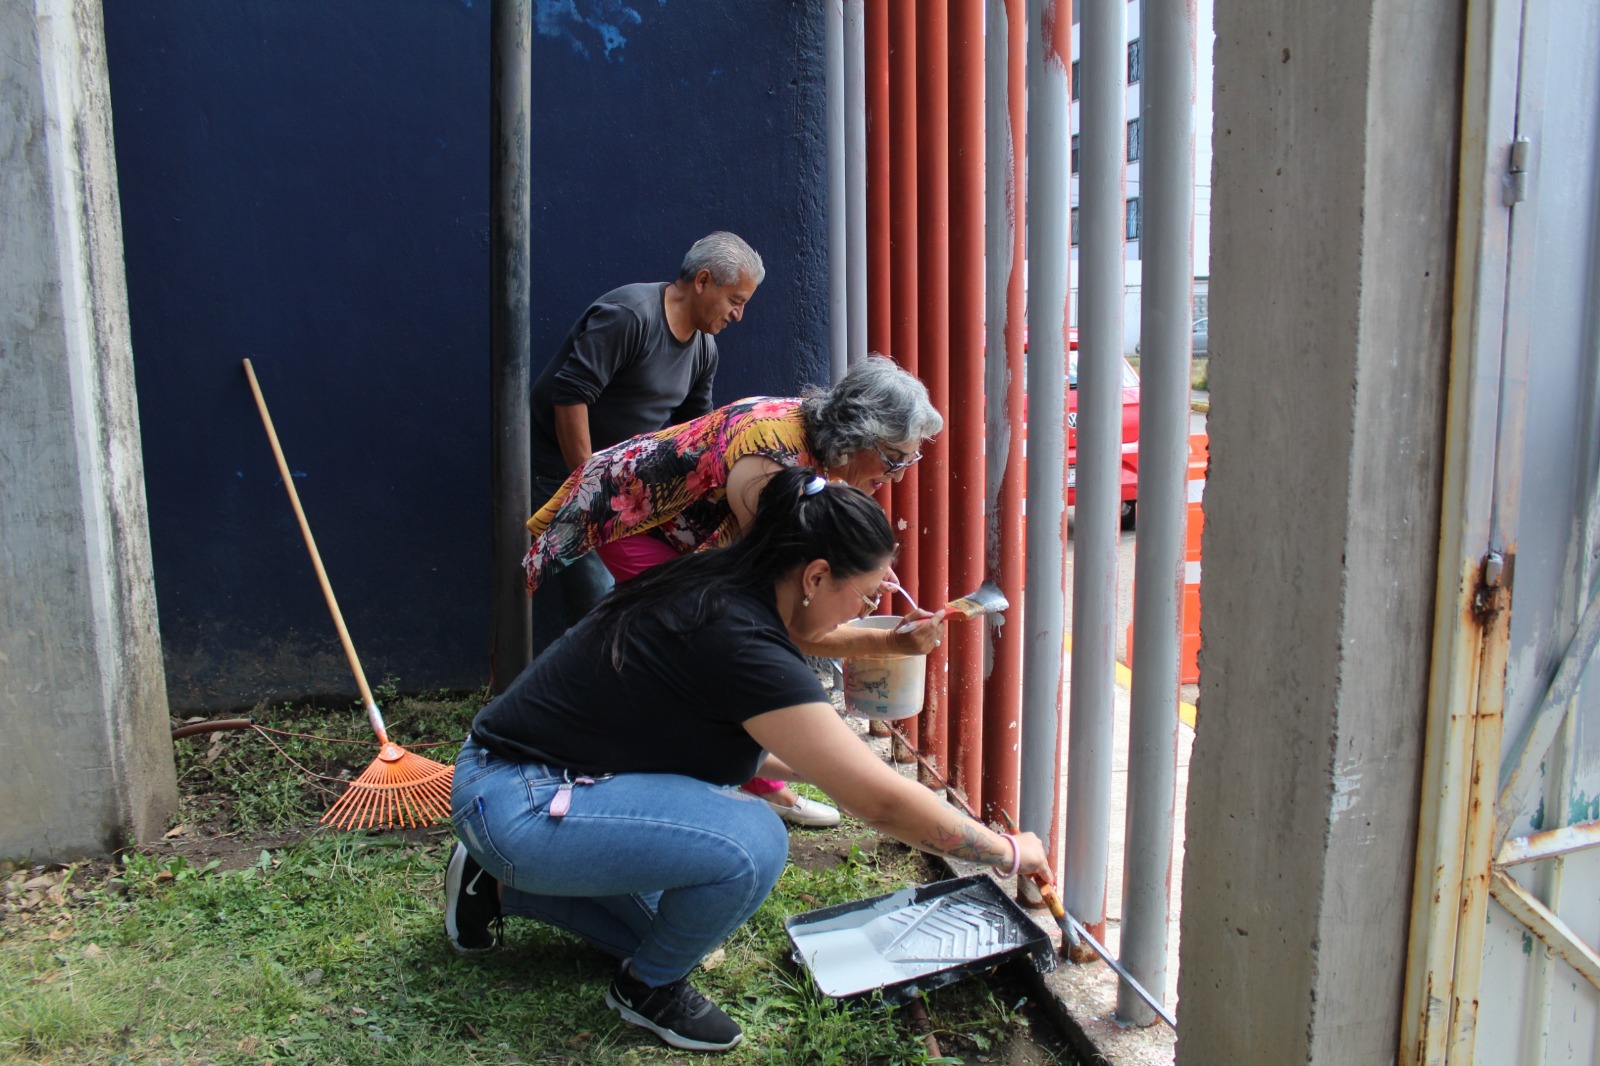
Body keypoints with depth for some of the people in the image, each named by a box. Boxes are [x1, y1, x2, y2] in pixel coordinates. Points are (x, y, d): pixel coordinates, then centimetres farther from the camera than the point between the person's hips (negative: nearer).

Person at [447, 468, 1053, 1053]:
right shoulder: (745, 645, -27)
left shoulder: (719, 590, 1)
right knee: (751, 841, -26)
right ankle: (647, 988, 2)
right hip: (514, 804, -10)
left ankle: (500, 885, 26)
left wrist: (817, 768, 18)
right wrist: (1010, 852, -9)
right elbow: (882, 804, -22)